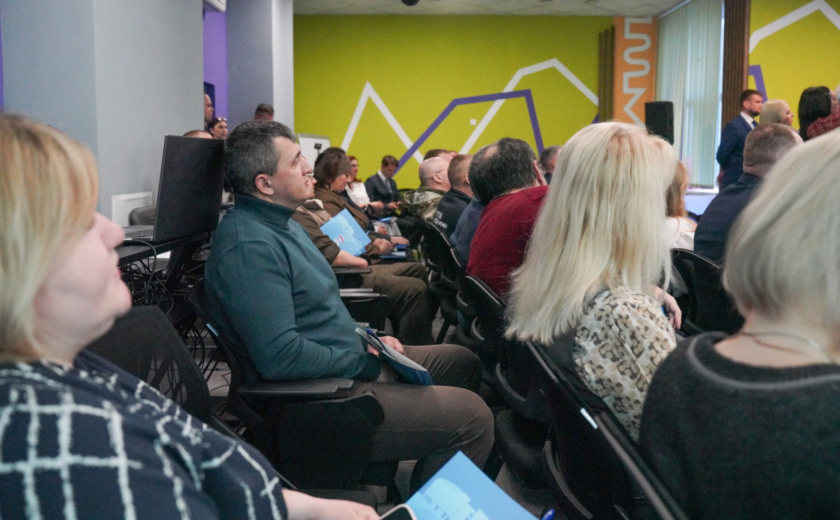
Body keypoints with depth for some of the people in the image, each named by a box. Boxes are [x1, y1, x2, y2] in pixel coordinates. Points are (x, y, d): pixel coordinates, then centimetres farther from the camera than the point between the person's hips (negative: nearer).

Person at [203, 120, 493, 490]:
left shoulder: (279, 222, 11)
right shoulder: (249, 245, -23)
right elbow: (280, 357, -30)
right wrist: (367, 365, -17)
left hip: (348, 362, 11)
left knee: (463, 362, 18)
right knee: (473, 417, -17)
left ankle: (422, 493, 27)